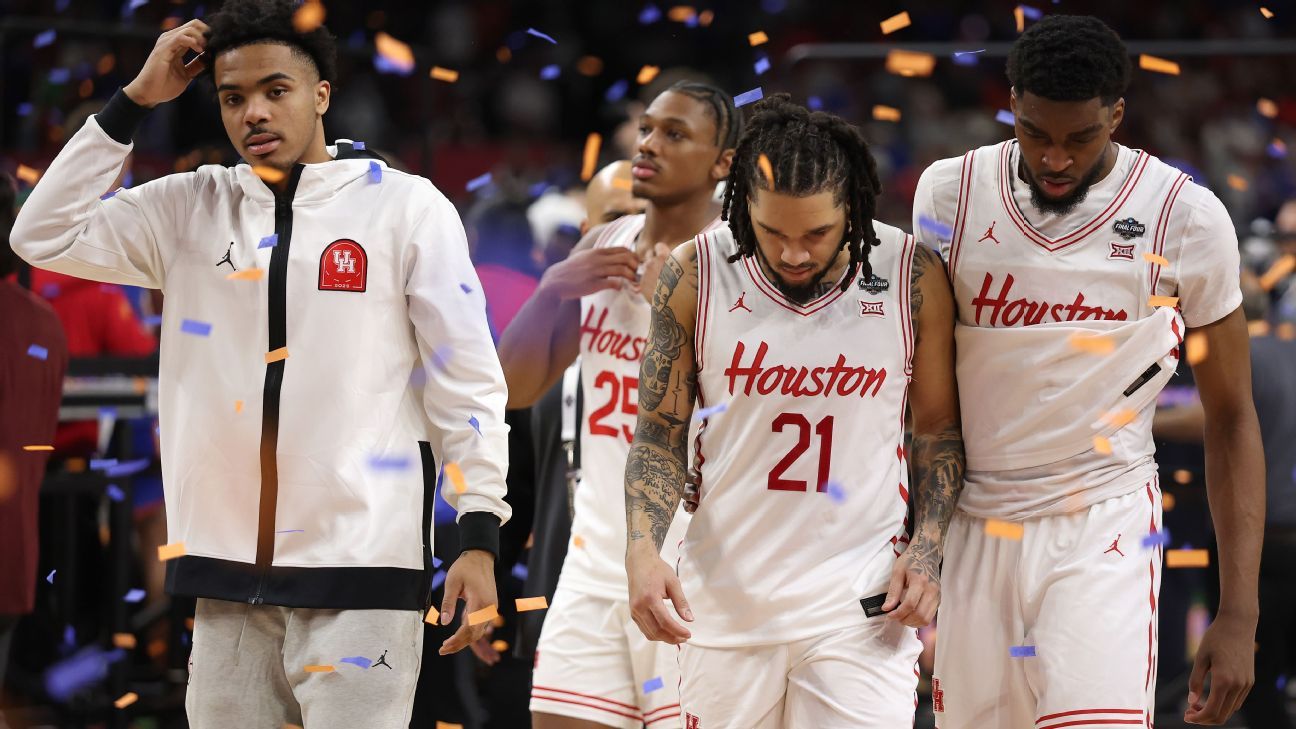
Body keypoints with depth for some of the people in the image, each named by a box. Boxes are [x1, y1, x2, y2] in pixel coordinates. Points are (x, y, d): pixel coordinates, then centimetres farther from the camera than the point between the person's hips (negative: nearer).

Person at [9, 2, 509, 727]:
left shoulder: (405, 206, 0)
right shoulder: (192, 208, 10)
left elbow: (467, 380, -1)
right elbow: (46, 236, 5)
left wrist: (480, 539, -8)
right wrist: (133, 102, 2)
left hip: (362, 566, -4)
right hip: (227, 565, 4)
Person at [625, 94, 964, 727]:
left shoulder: (911, 276, -5)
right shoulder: (696, 276, -4)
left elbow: (939, 429, 7)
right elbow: (660, 434, 3)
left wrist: (925, 552, -5)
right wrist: (642, 550, -12)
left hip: (859, 603, -1)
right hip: (725, 595, 1)